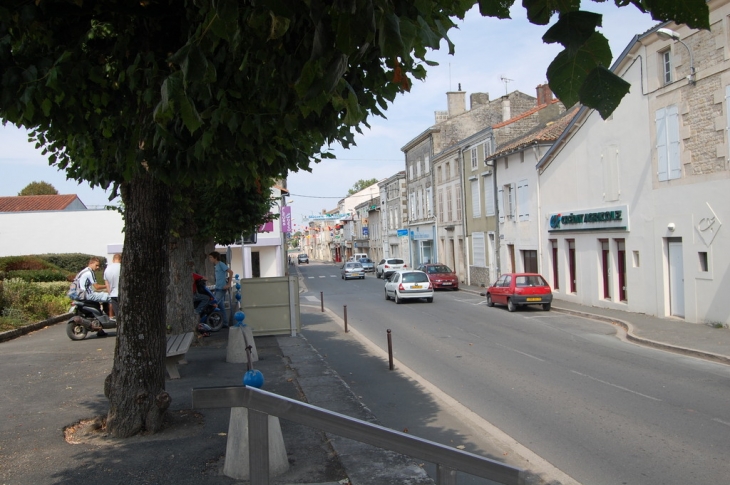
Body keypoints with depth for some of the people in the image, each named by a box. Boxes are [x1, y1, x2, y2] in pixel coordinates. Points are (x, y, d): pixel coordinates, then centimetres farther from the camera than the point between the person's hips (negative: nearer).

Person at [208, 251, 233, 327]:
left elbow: (231, 272, -18)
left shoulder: (221, 264, -11)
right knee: (221, 306, 9)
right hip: (218, 288, 9)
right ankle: (225, 323, 14)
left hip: (222, 288, -9)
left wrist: (228, 284, -19)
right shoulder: (215, 266, 16)